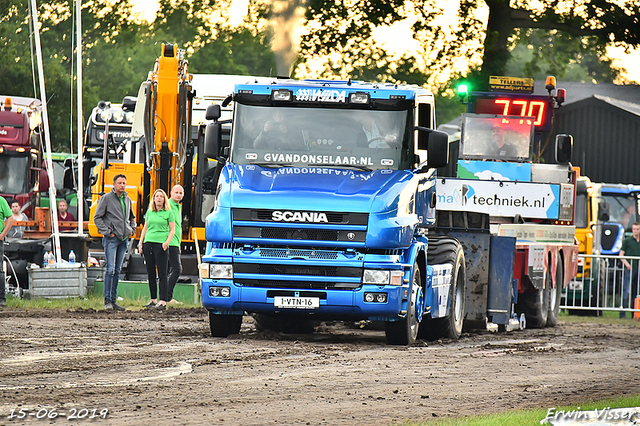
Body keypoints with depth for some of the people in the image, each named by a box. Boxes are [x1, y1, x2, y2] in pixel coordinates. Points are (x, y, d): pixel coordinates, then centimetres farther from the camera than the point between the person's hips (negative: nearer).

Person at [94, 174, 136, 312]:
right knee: (110, 269, -13)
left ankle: (113, 300, 12)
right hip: (111, 239, -6)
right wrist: (107, 232, -12)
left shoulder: (127, 200, 15)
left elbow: (132, 217, 30)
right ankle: (107, 301, -12)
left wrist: (132, 230, 13)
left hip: (124, 238, 6)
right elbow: (97, 217, -4)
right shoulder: (106, 198, -3)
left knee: (117, 270, 9)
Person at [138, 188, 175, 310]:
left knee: (162, 274, -7)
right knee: (150, 273, 7)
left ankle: (163, 302, -9)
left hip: (161, 244, -5)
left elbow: (172, 230, 1)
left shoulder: (168, 212, 2)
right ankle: (153, 300, 14)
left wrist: (167, 242, -13)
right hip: (148, 243, 5)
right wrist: (141, 243, 12)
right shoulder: (149, 212, 15)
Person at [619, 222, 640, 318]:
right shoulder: (627, 241, 3)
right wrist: (627, 264, -13)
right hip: (629, 269, -4)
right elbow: (621, 255, 1)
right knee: (626, 291, -10)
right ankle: (622, 313, -10)